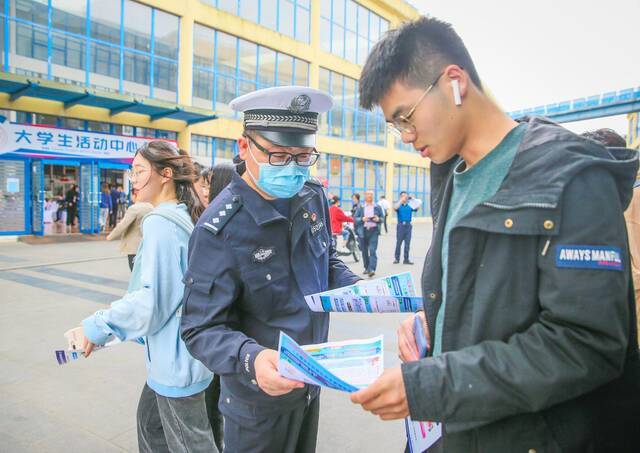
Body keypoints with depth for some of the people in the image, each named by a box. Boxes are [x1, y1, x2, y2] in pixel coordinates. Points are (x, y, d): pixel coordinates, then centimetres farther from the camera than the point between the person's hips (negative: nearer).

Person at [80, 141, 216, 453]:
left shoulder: (159, 222, -21)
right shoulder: (185, 217, 6)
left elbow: (151, 301, -24)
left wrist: (97, 327, -11)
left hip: (176, 359, -9)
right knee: (149, 420, 26)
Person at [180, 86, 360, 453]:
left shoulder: (314, 197, -5)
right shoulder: (221, 229, -25)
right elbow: (203, 328, -23)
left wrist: (354, 285, -9)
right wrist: (251, 359, -40)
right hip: (259, 399, -6)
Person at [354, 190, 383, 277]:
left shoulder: (378, 207, 9)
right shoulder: (360, 207, 8)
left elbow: (382, 218, 12)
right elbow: (355, 218, 5)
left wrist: (378, 219, -10)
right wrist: (362, 219, -14)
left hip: (374, 230, -1)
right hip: (363, 231, 1)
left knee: (372, 250, -14)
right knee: (364, 251, 8)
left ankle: (372, 269, -19)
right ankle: (367, 268, 22)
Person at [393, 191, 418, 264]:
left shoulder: (410, 205, 8)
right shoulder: (399, 205, 3)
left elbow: (416, 208, -9)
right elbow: (395, 208, -19)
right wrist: (401, 200, -28)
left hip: (408, 225, 2)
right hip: (400, 225, -2)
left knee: (407, 243, 4)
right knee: (398, 242, 3)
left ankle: (406, 259, 10)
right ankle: (397, 258, 12)